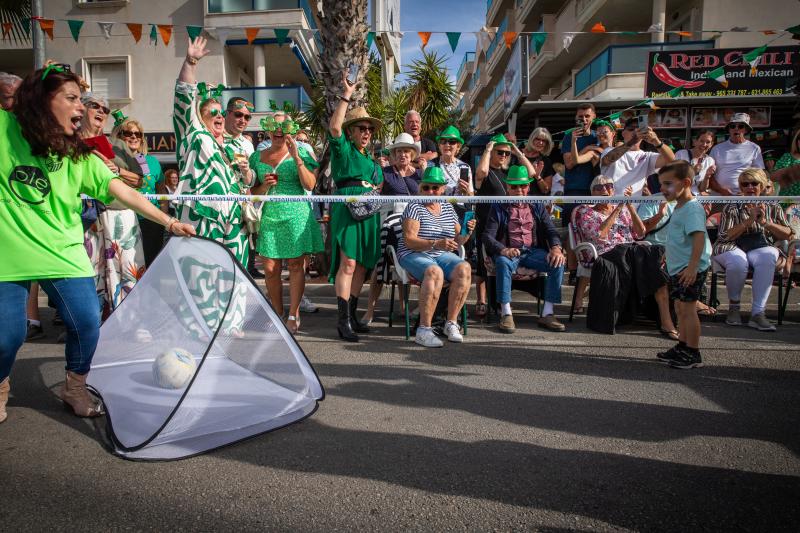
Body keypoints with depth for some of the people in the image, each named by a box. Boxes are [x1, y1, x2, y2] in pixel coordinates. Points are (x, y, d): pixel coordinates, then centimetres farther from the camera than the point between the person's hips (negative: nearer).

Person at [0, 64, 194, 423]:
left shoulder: (80, 157, 2)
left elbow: (123, 192, -6)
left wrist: (169, 222, -15)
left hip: (62, 253, 2)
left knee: (87, 323, -3)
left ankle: (75, 388, 25)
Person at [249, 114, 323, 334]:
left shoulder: (300, 153, 6)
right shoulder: (257, 157, 14)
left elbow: (309, 185, -6)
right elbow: (253, 192, 17)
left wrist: (297, 158, -13)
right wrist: (265, 185, -4)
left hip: (296, 215, -3)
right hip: (269, 216, 3)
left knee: (296, 266, -4)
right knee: (270, 269, 1)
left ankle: (293, 316, 4)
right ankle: (278, 315, 14)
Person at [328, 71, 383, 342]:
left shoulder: (371, 159, 25)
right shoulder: (343, 149, 4)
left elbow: (380, 184, 33)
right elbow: (334, 127, -15)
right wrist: (346, 96, -13)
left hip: (369, 213, 7)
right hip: (347, 209, -7)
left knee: (361, 266, 6)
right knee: (348, 264, -14)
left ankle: (352, 315, 15)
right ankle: (343, 320, -12)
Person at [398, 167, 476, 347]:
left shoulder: (448, 208, 15)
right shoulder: (414, 207, -2)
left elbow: (457, 241, 18)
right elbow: (409, 240, -14)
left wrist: (467, 233, -5)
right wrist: (436, 244, -27)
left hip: (442, 256, 5)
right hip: (414, 255, -5)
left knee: (464, 268, -25)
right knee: (434, 272, -36)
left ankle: (451, 323, -18)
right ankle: (424, 330, -33)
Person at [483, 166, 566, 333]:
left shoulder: (537, 207, 17)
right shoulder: (498, 208, 8)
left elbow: (551, 231, 9)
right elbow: (488, 236, -3)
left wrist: (556, 248, -14)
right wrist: (503, 250, -25)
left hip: (534, 251, 3)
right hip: (509, 251, -3)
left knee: (558, 263, -24)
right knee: (503, 263, -37)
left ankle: (547, 314, -20)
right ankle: (506, 314, -31)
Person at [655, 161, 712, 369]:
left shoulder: (692, 209, -16)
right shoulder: (679, 208, 15)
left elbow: (699, 238, -26)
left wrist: (692, 266, -32)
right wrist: (669, 257, 25)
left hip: (689, 270, -10)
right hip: (677, 268, 10)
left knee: (687, 308, -5)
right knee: (680, 308, 16)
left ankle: (693, 354, 4)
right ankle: (682, 347, 28)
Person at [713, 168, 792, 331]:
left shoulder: (773, 207, 17)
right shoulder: (732, 208, 8)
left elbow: (787, 234, 7)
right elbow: (725, 236, -5)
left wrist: (765, 222, -9)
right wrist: (749, 221, -14)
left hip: (761, 248, 2)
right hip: (732, 248, -2)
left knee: (767, 258, -35)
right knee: (738, 261, -37)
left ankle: (757, 313, -33)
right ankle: (734, 306, -11)